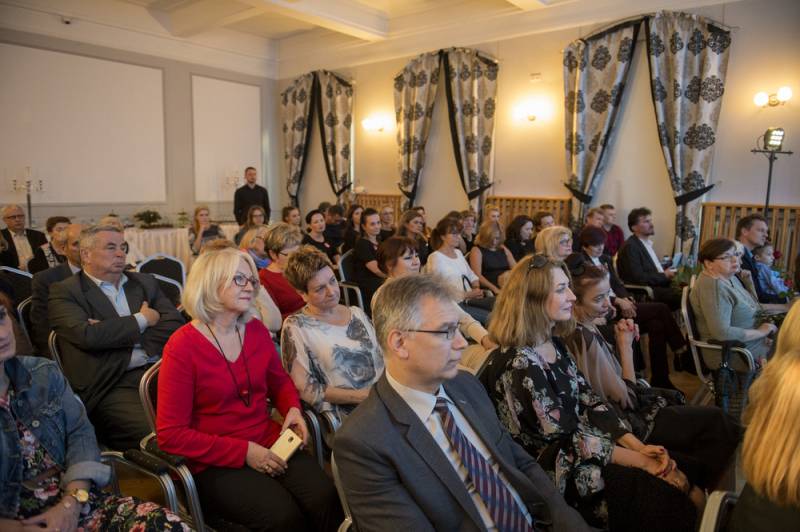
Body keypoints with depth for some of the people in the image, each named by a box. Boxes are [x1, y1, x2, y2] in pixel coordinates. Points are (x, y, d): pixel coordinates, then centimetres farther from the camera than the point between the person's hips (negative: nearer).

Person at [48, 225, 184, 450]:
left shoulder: (145, 282, 21)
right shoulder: (64, 292, 7)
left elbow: (175, 324, 7)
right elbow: (88, 335, -11)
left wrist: (112, 333, -3)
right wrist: (142, 320, 1)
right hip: (111, 386, -4)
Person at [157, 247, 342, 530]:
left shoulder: (257, 330, 3)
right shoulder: (182, 347, -12)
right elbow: (171, 434, -13)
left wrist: (292, 409, -3)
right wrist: (243, 451, -18)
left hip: (270, 445, 4)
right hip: (216, 463, -4)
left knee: (327, 499, -22)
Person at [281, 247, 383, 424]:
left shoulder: (357, 313, 13)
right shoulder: (296, 327, -3)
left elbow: (382, 359, 14)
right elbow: (304, 390, -8)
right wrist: (362, 395, -14)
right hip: (341, 414, -4)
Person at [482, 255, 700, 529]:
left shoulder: (554, 343, 2)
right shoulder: (518, 366, -25)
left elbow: (588, 401, 3)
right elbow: (568, 443, -20)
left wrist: (640, 446, -6)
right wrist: (641, 460, -14)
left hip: (587, 446, 7)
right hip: (569, 474, -7)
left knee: (678, 477, -2)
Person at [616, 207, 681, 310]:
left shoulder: (647, 242, 16)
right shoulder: (630, 247, -14)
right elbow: (638, 278, -19)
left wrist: (666, 270, 3)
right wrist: (664, 276, -10)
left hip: (659, 285, 9)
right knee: (681, 297, -24)